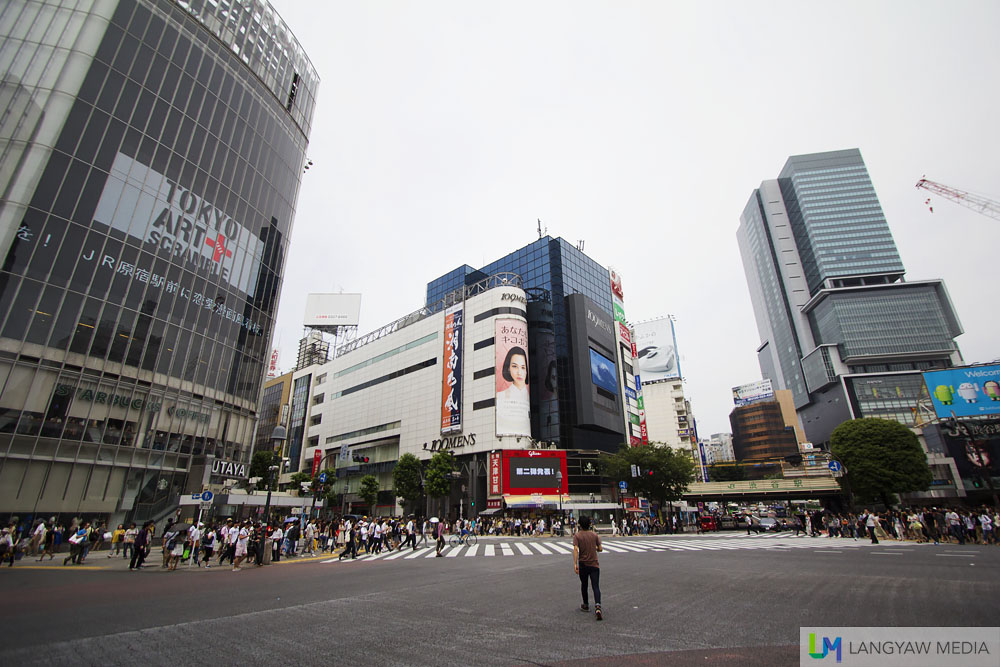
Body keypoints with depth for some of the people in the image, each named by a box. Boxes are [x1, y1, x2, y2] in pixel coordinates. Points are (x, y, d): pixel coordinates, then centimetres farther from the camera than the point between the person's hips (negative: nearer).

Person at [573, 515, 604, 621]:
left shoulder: (577, 536, -7)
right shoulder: (595, 535, -1)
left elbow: (576, 549, -19)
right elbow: (600, 549, 2)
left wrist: (575, 564, -20)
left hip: (583, 564, 0)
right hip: (594, 564, 0)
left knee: (584, 585, 19)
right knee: (596, 586, -2)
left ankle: (586, 605, 33)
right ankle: (597, 606, -23)